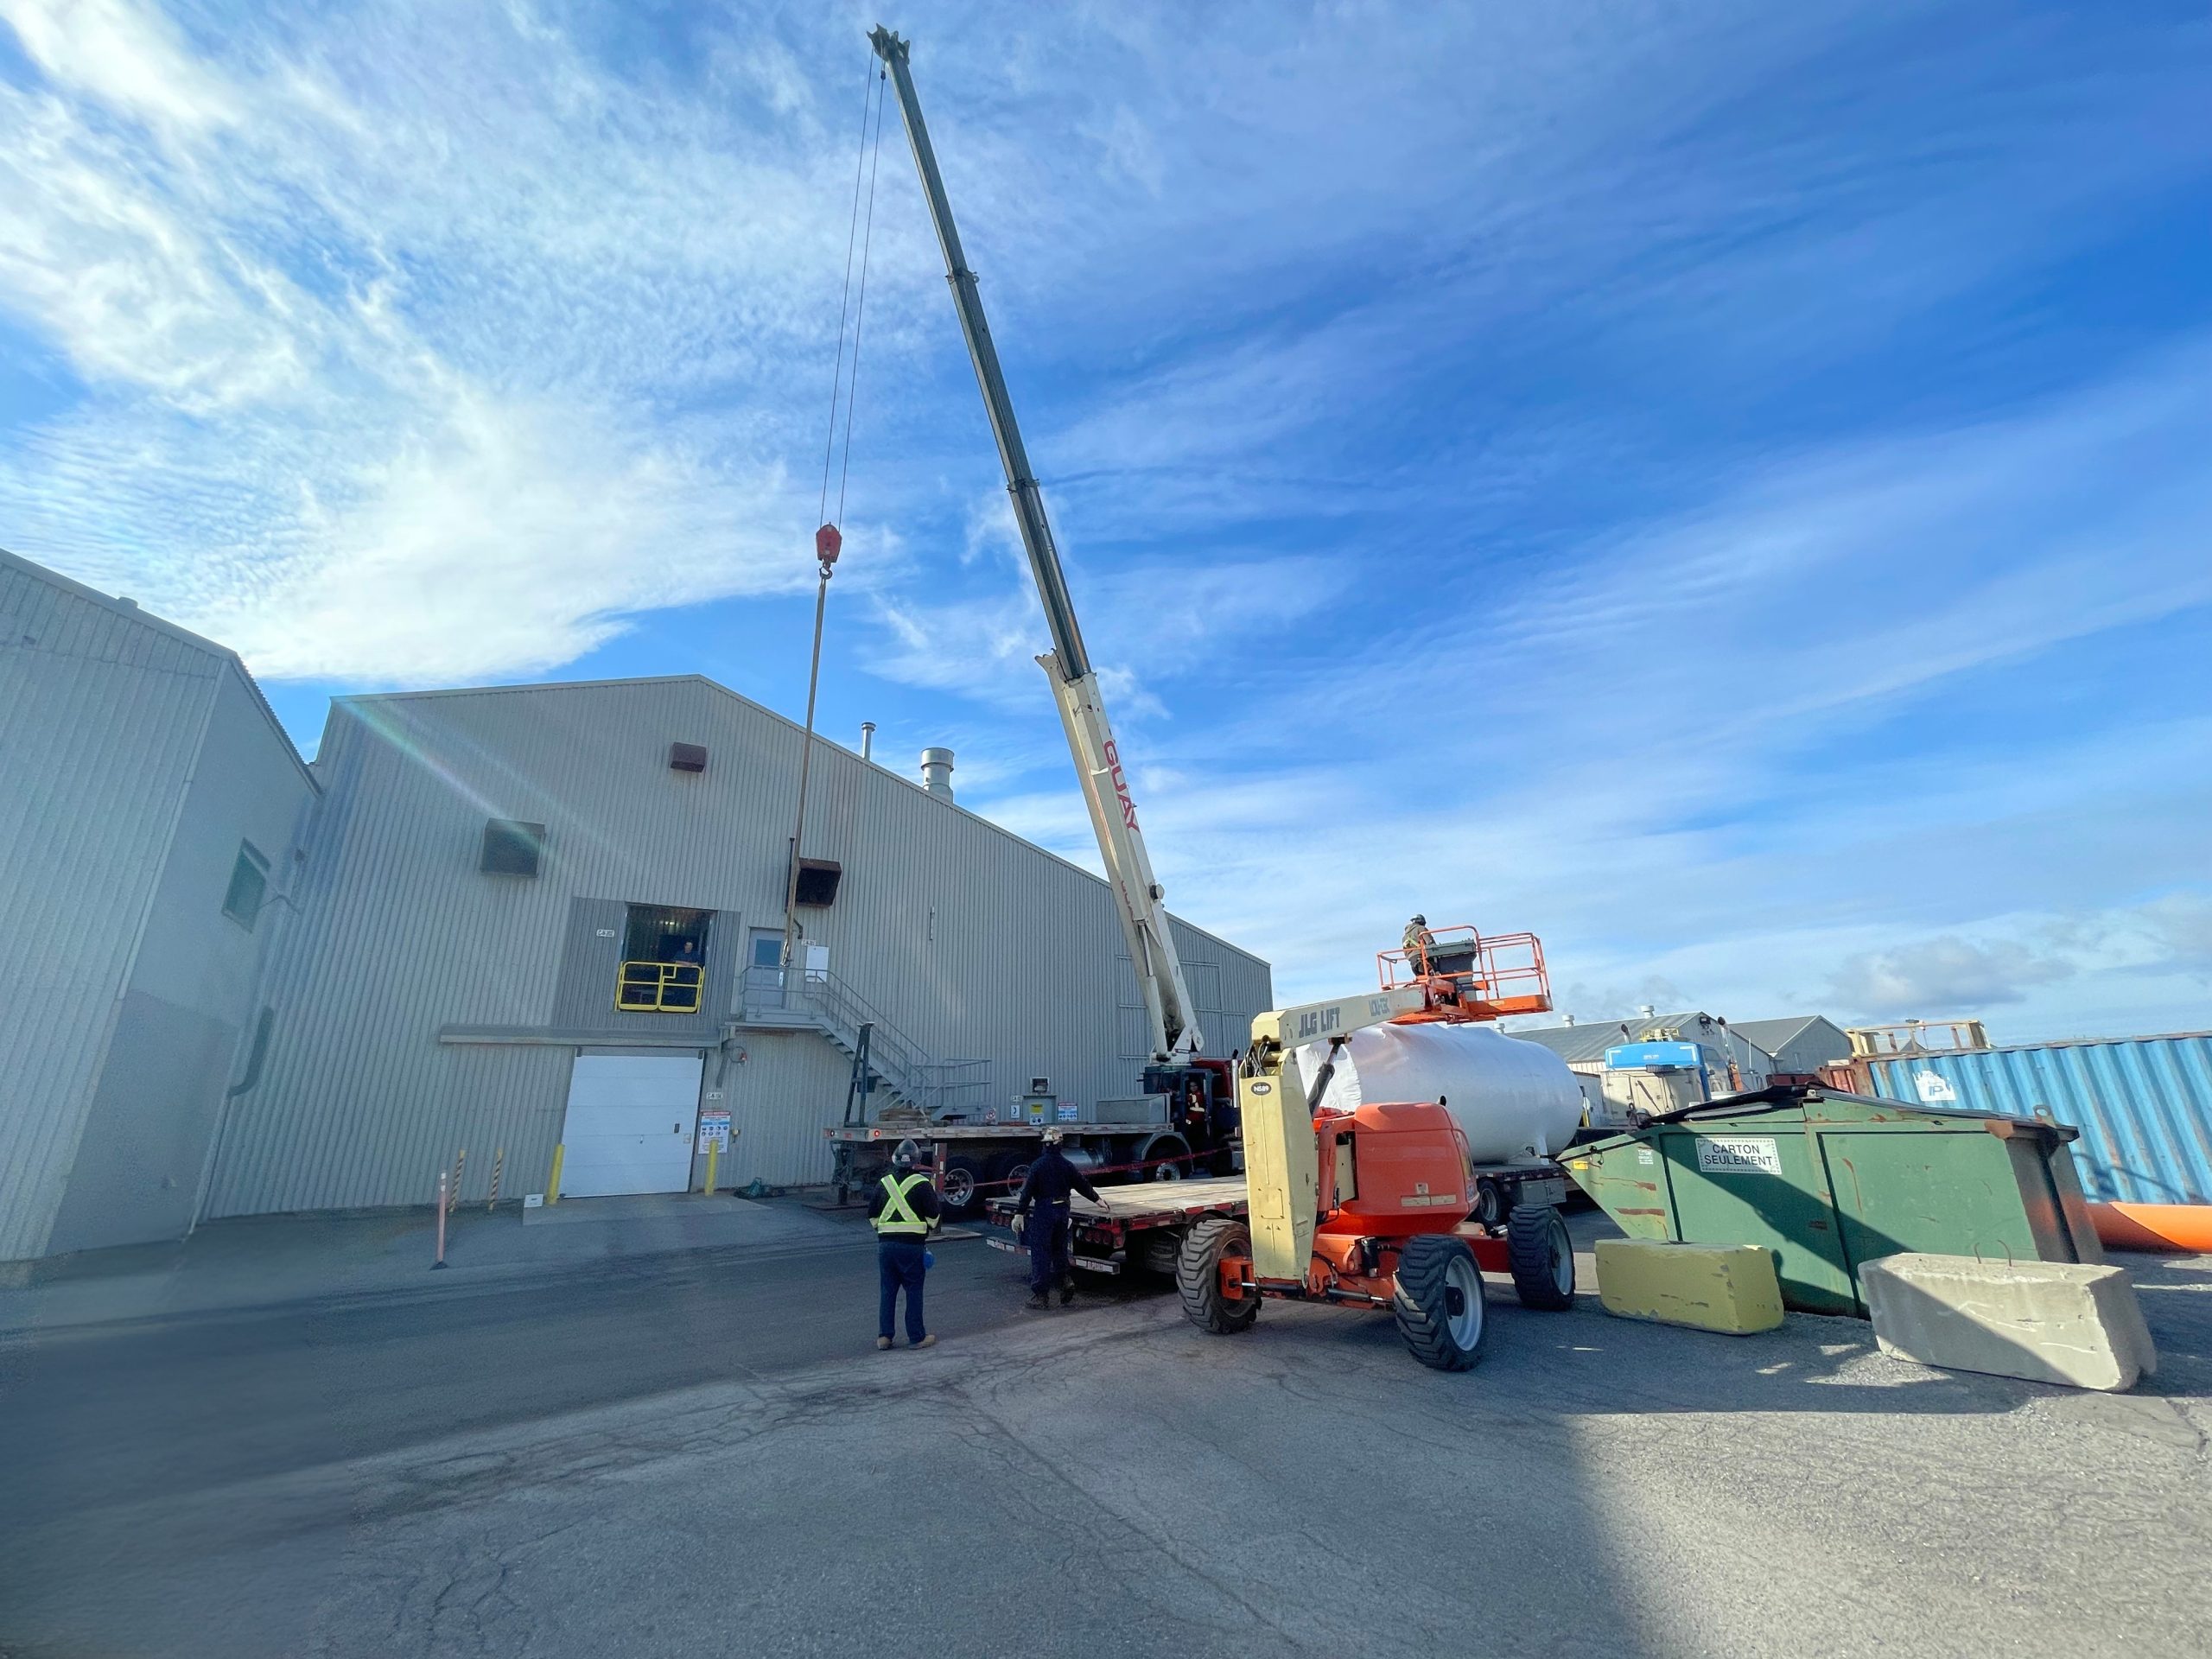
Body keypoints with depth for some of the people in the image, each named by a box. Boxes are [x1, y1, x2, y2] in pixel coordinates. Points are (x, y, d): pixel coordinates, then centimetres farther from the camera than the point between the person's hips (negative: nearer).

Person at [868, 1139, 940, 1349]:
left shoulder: (883, 1183, 8)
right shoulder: (922, 1184, -6)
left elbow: (872, 1215, 14)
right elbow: (933, 1216, -4)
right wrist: (933, 1193, 11)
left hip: (885, 1243, 4)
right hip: (911, 1244, -4)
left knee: (888, 1291, 15)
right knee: (914, 1291, 6)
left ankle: (884, 1336, 18)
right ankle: (917, 1337, 11)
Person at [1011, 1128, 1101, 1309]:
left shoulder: (1038, 1165, -11)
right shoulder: (1067, 1165, 2)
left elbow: (1027, 1191, -13)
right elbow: (1082, 1184, 12)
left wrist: (1019, 1213, -10)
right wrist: (1096, 1199, 27)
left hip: (1043, 1212, -4)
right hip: (1062, 1210, 5)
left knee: (1040, 1253, 2)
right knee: (1059, 1248, 22)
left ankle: (1039, 1295, 6)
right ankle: (1067, 1279, 5)